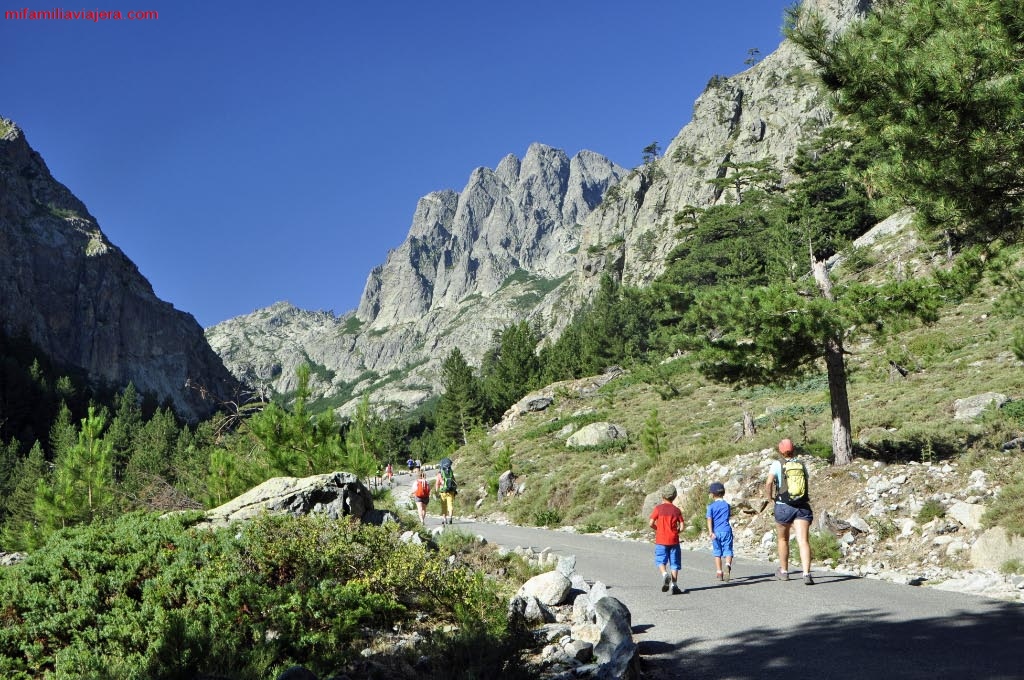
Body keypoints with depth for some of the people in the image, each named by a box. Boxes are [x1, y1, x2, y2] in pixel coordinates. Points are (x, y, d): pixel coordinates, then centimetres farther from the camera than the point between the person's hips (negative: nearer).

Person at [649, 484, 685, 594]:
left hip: (661, 540, -1)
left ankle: (665, 574, -21)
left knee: (660, 561, 8)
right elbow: (682, 526, -3)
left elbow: (651, 523, -8)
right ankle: (674, 585, 2)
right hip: (673, 540, 1)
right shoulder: (676, 510, 2)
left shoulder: (658, 508, -3)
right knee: (674, 563, 7)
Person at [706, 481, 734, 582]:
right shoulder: (727, 505, 5)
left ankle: (719, 572, 12)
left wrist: (711, 532, -16)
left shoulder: (711, 507, -2)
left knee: (717, 553, 11)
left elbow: (709, 520, -10)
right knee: (728, 551, -2)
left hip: (716, 532, -1)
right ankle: (728, 565, -31)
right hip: (726, 531, 1)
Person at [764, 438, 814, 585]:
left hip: (783, 507, -1)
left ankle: (784, 571, 30)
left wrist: (769, 497, 2)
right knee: (803, 541, -7)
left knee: (783, 539, 18)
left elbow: (769, 482, -14)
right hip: (802, 506, 1)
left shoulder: (777, 464, -2)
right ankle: (806, 574, -23)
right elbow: (805, 484, 17)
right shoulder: (802, 465, 8)